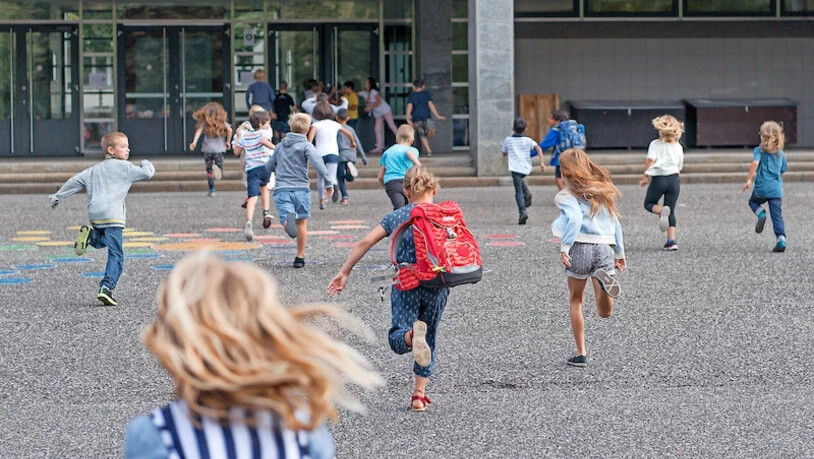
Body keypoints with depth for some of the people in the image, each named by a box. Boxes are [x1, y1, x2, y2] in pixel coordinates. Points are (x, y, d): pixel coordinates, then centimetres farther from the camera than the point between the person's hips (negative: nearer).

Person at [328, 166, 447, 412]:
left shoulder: (396, 217, 9)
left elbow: (365, 242, 3)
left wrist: (344, 272, 7)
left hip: (405, 284, -1)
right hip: (436, 285, 1)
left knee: (398, 340, -1)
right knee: (430, 339, 17)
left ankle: (412, 334, -38)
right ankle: (420, 394, 15)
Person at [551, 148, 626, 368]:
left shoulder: (569, 194, 1)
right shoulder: (602, 190, 20)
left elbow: (574, 219, -17)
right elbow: (615, 223, 21)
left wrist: (564, 247, -22)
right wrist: (619, 253, 26)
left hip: (581, 246, -4)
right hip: (606, 247, 4)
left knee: (575, 302, 16)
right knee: (604, 312, 2)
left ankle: (581, 353, 13)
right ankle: (603, 278, -30)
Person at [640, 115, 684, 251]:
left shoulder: (655, 144, -1)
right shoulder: (678, 147, 10)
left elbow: (650, 160, -14)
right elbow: (680, 166, 16)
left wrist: (645, 177, -6)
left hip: (658, 179, -3)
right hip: (674, 179, 3)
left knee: (649, 204, 16)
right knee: (671, 211, 10)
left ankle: (662, 210, -19)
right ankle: (671, 240, -1)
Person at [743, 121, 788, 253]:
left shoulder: (759, 150, -1)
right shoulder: (780, 153, 11)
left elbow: (755, 163, -18)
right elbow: (783, 171, 18)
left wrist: (749, 179, -17)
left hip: (762, 188, -3)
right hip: (777, 189, 3)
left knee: (753, 201, 27)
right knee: (777, 216, 2)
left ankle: (761, 214, -4)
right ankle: (781, 240, -13)